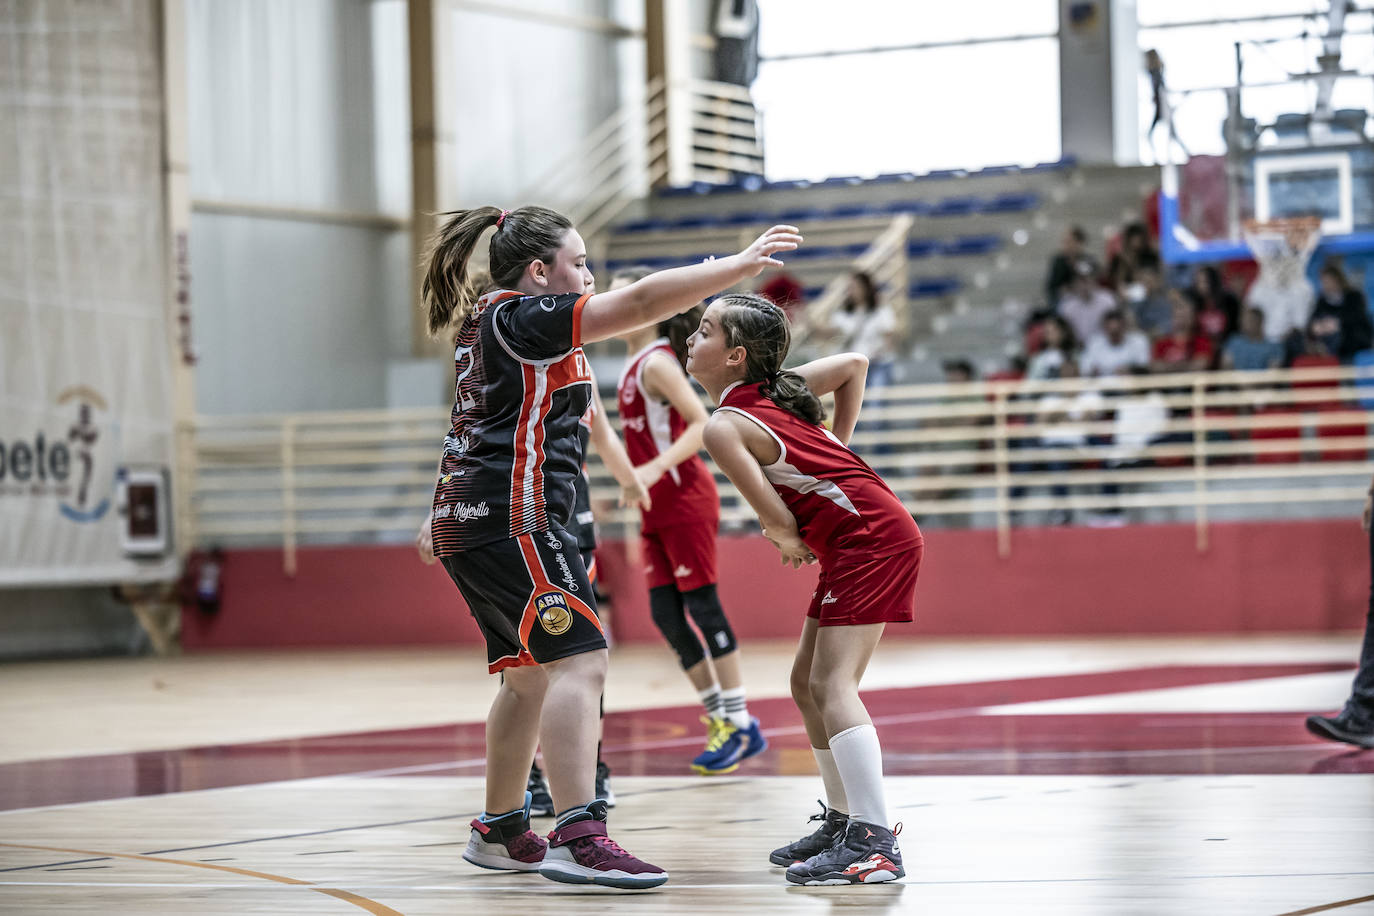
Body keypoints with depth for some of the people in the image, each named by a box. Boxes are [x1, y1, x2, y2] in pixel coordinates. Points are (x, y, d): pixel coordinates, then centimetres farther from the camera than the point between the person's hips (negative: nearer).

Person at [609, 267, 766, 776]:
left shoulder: (656, 363, -13)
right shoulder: (635, 364, 14)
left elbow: (702, 424, -22)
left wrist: (655, 468, -32)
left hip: (684, 499, -9)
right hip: (657, 506, 9)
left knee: (702, 607, -7)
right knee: (666, 614, 5)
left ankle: (741, 726, -2)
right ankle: (720, 718, 11)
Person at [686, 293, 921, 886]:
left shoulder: (724, 427, -11)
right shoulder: (773, 389, 13)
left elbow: (777, 518, -14)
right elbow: (855, 363, 25)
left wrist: (788, 542, 10)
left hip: (869, 539, -10)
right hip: (869, 542, 10)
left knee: (831, 684, -16)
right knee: (807, 682, 14)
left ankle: (874, 842, -25)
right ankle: (843, 822, 21)